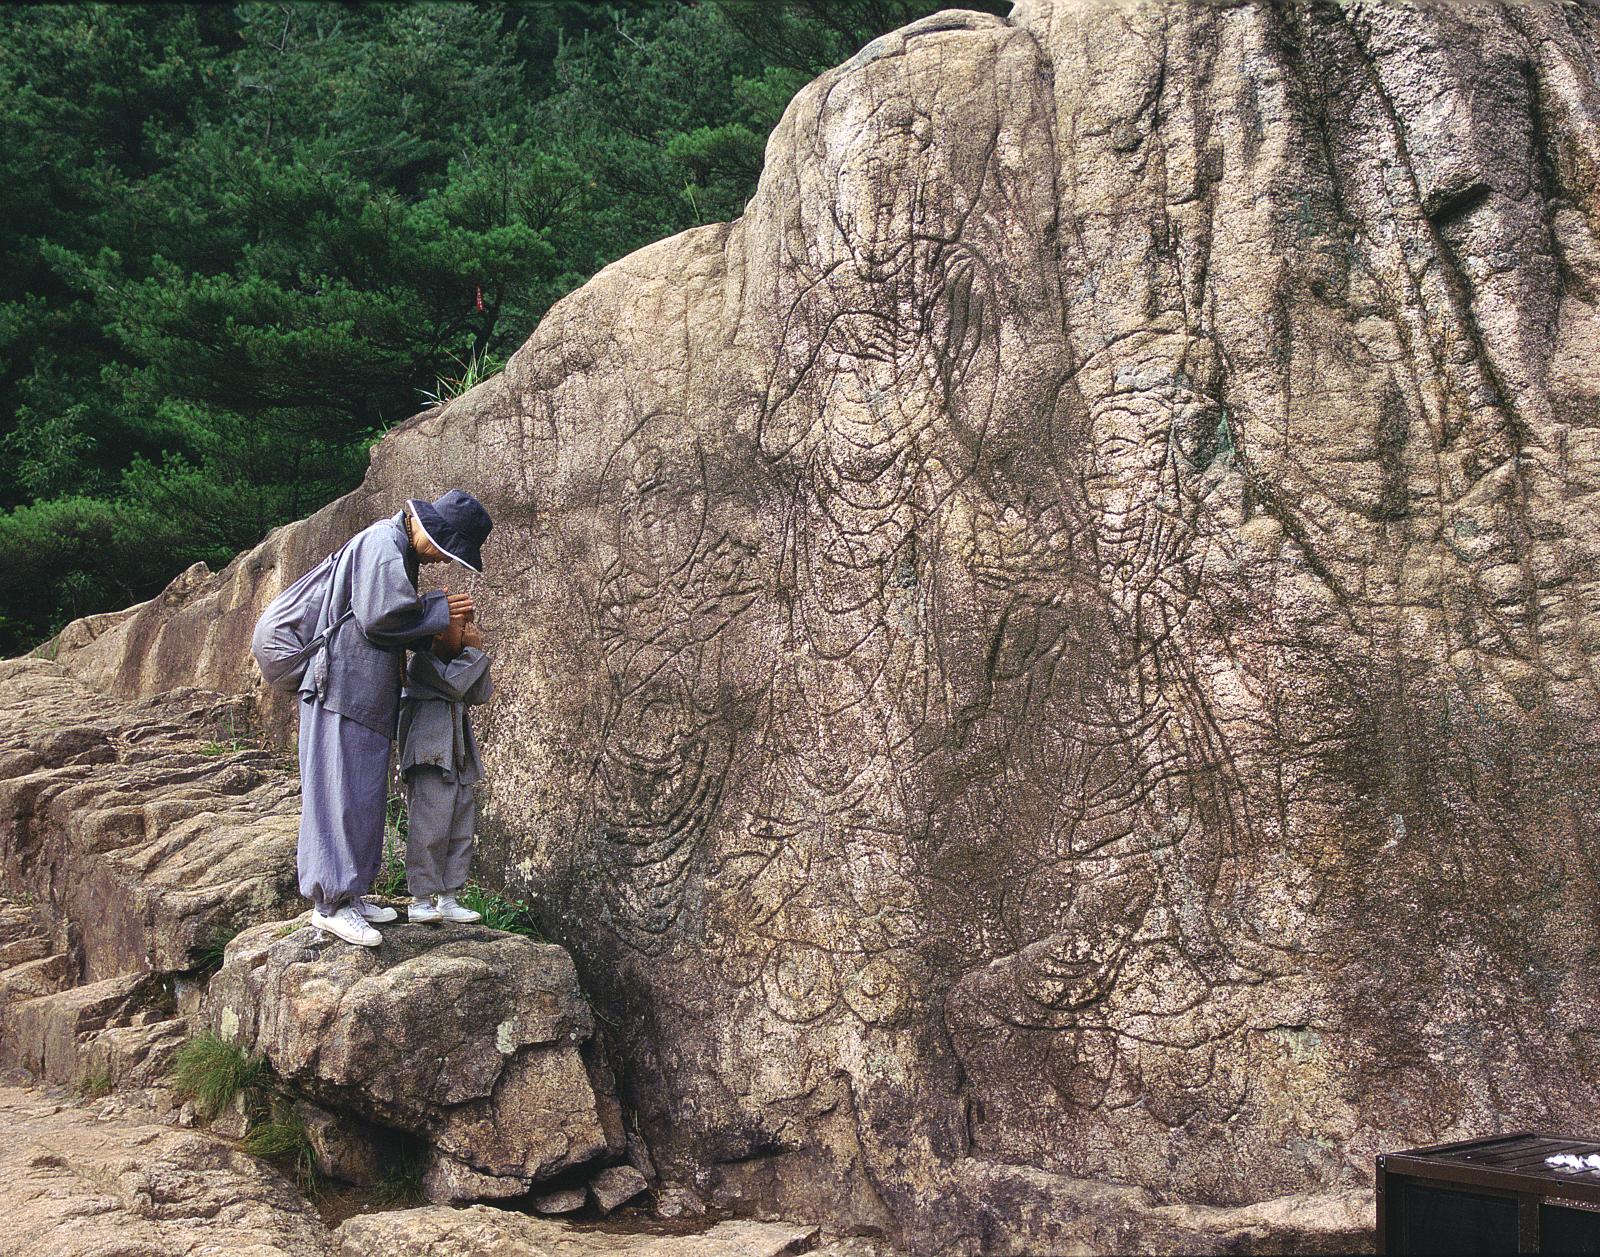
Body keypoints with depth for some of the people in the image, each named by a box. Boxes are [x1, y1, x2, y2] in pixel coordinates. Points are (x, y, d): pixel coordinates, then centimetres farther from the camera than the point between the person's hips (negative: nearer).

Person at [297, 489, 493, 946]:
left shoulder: (399, 549, 19)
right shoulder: (383, 544, -14)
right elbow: (379, 618, -21)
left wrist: (445, 618, 4)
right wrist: (439, 611, -9)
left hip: (367, 691, 11)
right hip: (343, 687, -11)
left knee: (364, 794, 12)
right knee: (343, 793, -9)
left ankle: (349, 894, 18)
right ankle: (331, 903, -7)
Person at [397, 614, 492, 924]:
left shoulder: (458, 664, 22)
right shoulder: (422, 660, -5)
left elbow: (480, 695, 10)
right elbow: (452, 684, -18)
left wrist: (477, 654, 4)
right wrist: (472, 652, -9)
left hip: (457, 759, 9)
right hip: (430, 756, -9)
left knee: (461, 826, 7)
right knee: (430, 824, -12)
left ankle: (447, 898, 11)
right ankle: (420, 900, -9)